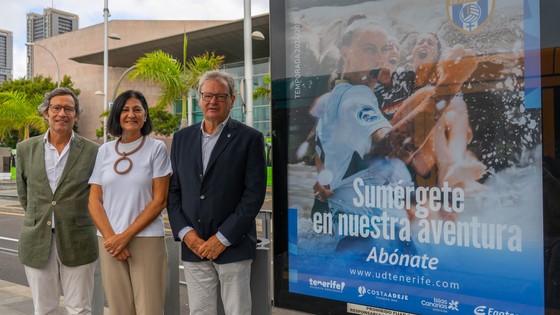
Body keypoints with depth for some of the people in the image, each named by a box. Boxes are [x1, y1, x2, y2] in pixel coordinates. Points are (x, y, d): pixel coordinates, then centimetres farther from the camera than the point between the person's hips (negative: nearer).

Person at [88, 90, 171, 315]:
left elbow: (160, 200, -5)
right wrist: (110, 237, -7)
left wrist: (126, 235, -10)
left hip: (146, 240, -3)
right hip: (110, 241, 3)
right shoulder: (105, 151, 8)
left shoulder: (156, 148, -1)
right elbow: (94, 201, 6)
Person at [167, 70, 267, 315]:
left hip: (232, 246, -3)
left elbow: (254, 194, -8)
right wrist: (186, 232, -3)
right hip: (193, 246, 4)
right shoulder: (182, 138, 10)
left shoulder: (250, 138, -3)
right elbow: (173, 190, 10)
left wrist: (223, 238, -11)